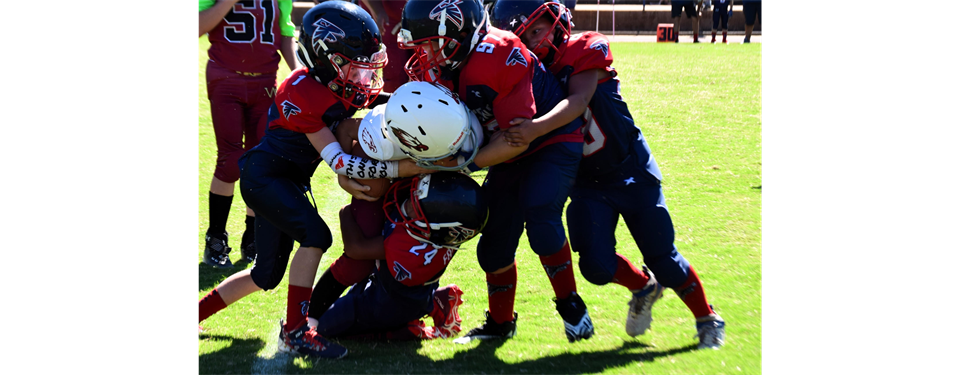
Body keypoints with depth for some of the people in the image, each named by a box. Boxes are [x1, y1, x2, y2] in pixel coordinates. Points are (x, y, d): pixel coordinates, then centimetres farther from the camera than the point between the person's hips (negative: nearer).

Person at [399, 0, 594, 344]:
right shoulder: (431, 69, -9)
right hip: (509, 156, 8)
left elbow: (519, 136, -32)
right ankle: (501, 322, 28)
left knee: (540, 218, -27)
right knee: (495, 241, 8)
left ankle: (571, 306, -7)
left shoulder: (498, 56, -34)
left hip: (553, 142, -8)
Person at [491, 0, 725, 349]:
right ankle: (643, 287, 24)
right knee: (597, 266, -11)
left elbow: (578, 102, -32)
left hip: (631, 172, -3)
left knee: (664, 261, 2)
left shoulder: (587, 49, -16)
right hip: (586, 185, 3)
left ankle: (707, 319, 28)